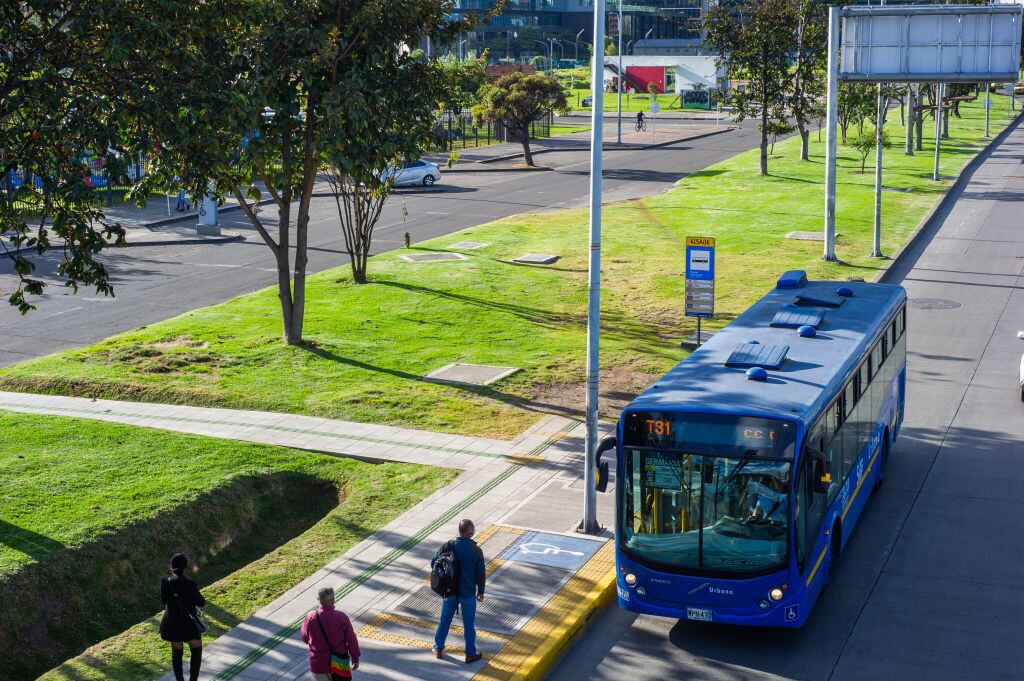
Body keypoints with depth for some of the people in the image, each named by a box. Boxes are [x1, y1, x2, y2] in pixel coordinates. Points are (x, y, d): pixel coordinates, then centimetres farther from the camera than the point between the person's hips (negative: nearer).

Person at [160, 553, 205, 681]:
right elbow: (201, 603, -11)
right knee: (196, 650, 16)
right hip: (189, 623, -3)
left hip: (171, 622, 3)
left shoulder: (165, 583, -13)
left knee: (176, 652, 18)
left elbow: (163, 599, 6)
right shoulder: (190, 584, -23)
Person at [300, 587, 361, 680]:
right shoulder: (342, 617, -18)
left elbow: (305, 638, 3)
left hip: (318, 663, 0)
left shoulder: (310, 617, -15)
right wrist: (355, 658, 5)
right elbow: (351, 640, -10)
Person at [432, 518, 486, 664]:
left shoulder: (448, 546, -10)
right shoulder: (476, 550, -17)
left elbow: (433, 563, -1)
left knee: (445, 620, 19)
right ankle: (470, 654, 22)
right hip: (468, 593, -2)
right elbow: (481, 573, -10)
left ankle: (438, 649, 31)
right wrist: (480, 592, 5)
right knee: (469, 624, 11)